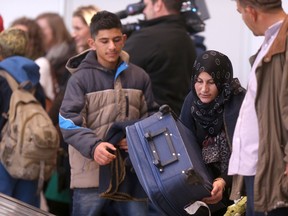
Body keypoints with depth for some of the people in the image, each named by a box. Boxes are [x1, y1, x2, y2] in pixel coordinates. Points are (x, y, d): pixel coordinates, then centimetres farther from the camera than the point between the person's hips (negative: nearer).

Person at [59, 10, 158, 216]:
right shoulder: (81, 78, -3)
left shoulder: (139, 76, 8)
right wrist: (93, 146, -27)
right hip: (91, 172, -3)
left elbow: (151, 116, 16)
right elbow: (69, 122, -10)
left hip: (131, 170, 3)